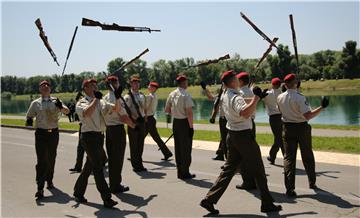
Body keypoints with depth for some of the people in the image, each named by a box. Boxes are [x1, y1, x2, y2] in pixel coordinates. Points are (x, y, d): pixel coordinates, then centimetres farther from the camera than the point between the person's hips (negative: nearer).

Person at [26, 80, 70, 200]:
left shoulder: (56, 101, 7)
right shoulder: (35, 103, 5)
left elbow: (66, 111, -2)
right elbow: (29, 116, 8)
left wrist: (60, 106, -24)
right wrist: (29, 121, -15)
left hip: (54, 133, 2)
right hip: (41, 133, -2)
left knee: (51, 159, 14)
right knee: (41, 160, -8)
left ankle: (49, 180, 33)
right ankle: (40, 188, -8)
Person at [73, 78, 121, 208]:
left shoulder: (101, 102, 14)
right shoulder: (81, 103, -6)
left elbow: (116, 109, 7)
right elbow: (87, 112, -27)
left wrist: (117, 98, -8)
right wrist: (96, 99, -21)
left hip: (100, 136, 7)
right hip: (89, 136, -7)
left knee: (89, 166, 16)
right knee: (98, 167, -9)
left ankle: (78, 193, 32)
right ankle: (107, 198, -8)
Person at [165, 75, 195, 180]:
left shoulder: (172, 94, 6)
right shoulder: (186, 95, -15)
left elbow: (167, 110, 12)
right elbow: (189, 113, -20)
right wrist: (191, 126, -15)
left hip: (175, 122, 7)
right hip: (184, 122, -7)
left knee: (178, 147, 14)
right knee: (186, 148, 2)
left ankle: (180, 172, 23)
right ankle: (185, 173, 8)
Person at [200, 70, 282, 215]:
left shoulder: (226, 96, 9)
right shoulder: (236, 97, -20)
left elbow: (246, 106, 22)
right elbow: (246, 113, -41)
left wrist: (258, 97, 18)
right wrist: (257, 97, -34)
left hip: (232, 136, 9)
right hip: (243, 136, -9)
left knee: (229, 169, 12)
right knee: (258, 171, 5)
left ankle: (209, 200, 7)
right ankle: (267, 204, 17)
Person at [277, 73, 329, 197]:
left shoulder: (280, 97, -4)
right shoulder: (299, 97, -19)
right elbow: (308, 116, -25)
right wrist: (322, 107, -21)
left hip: (287, 128, 3)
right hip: (302, 128, -2)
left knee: (289, 157, 1)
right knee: (307, 156, 16)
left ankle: (290, 188, -9)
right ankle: (312, 183, 32)